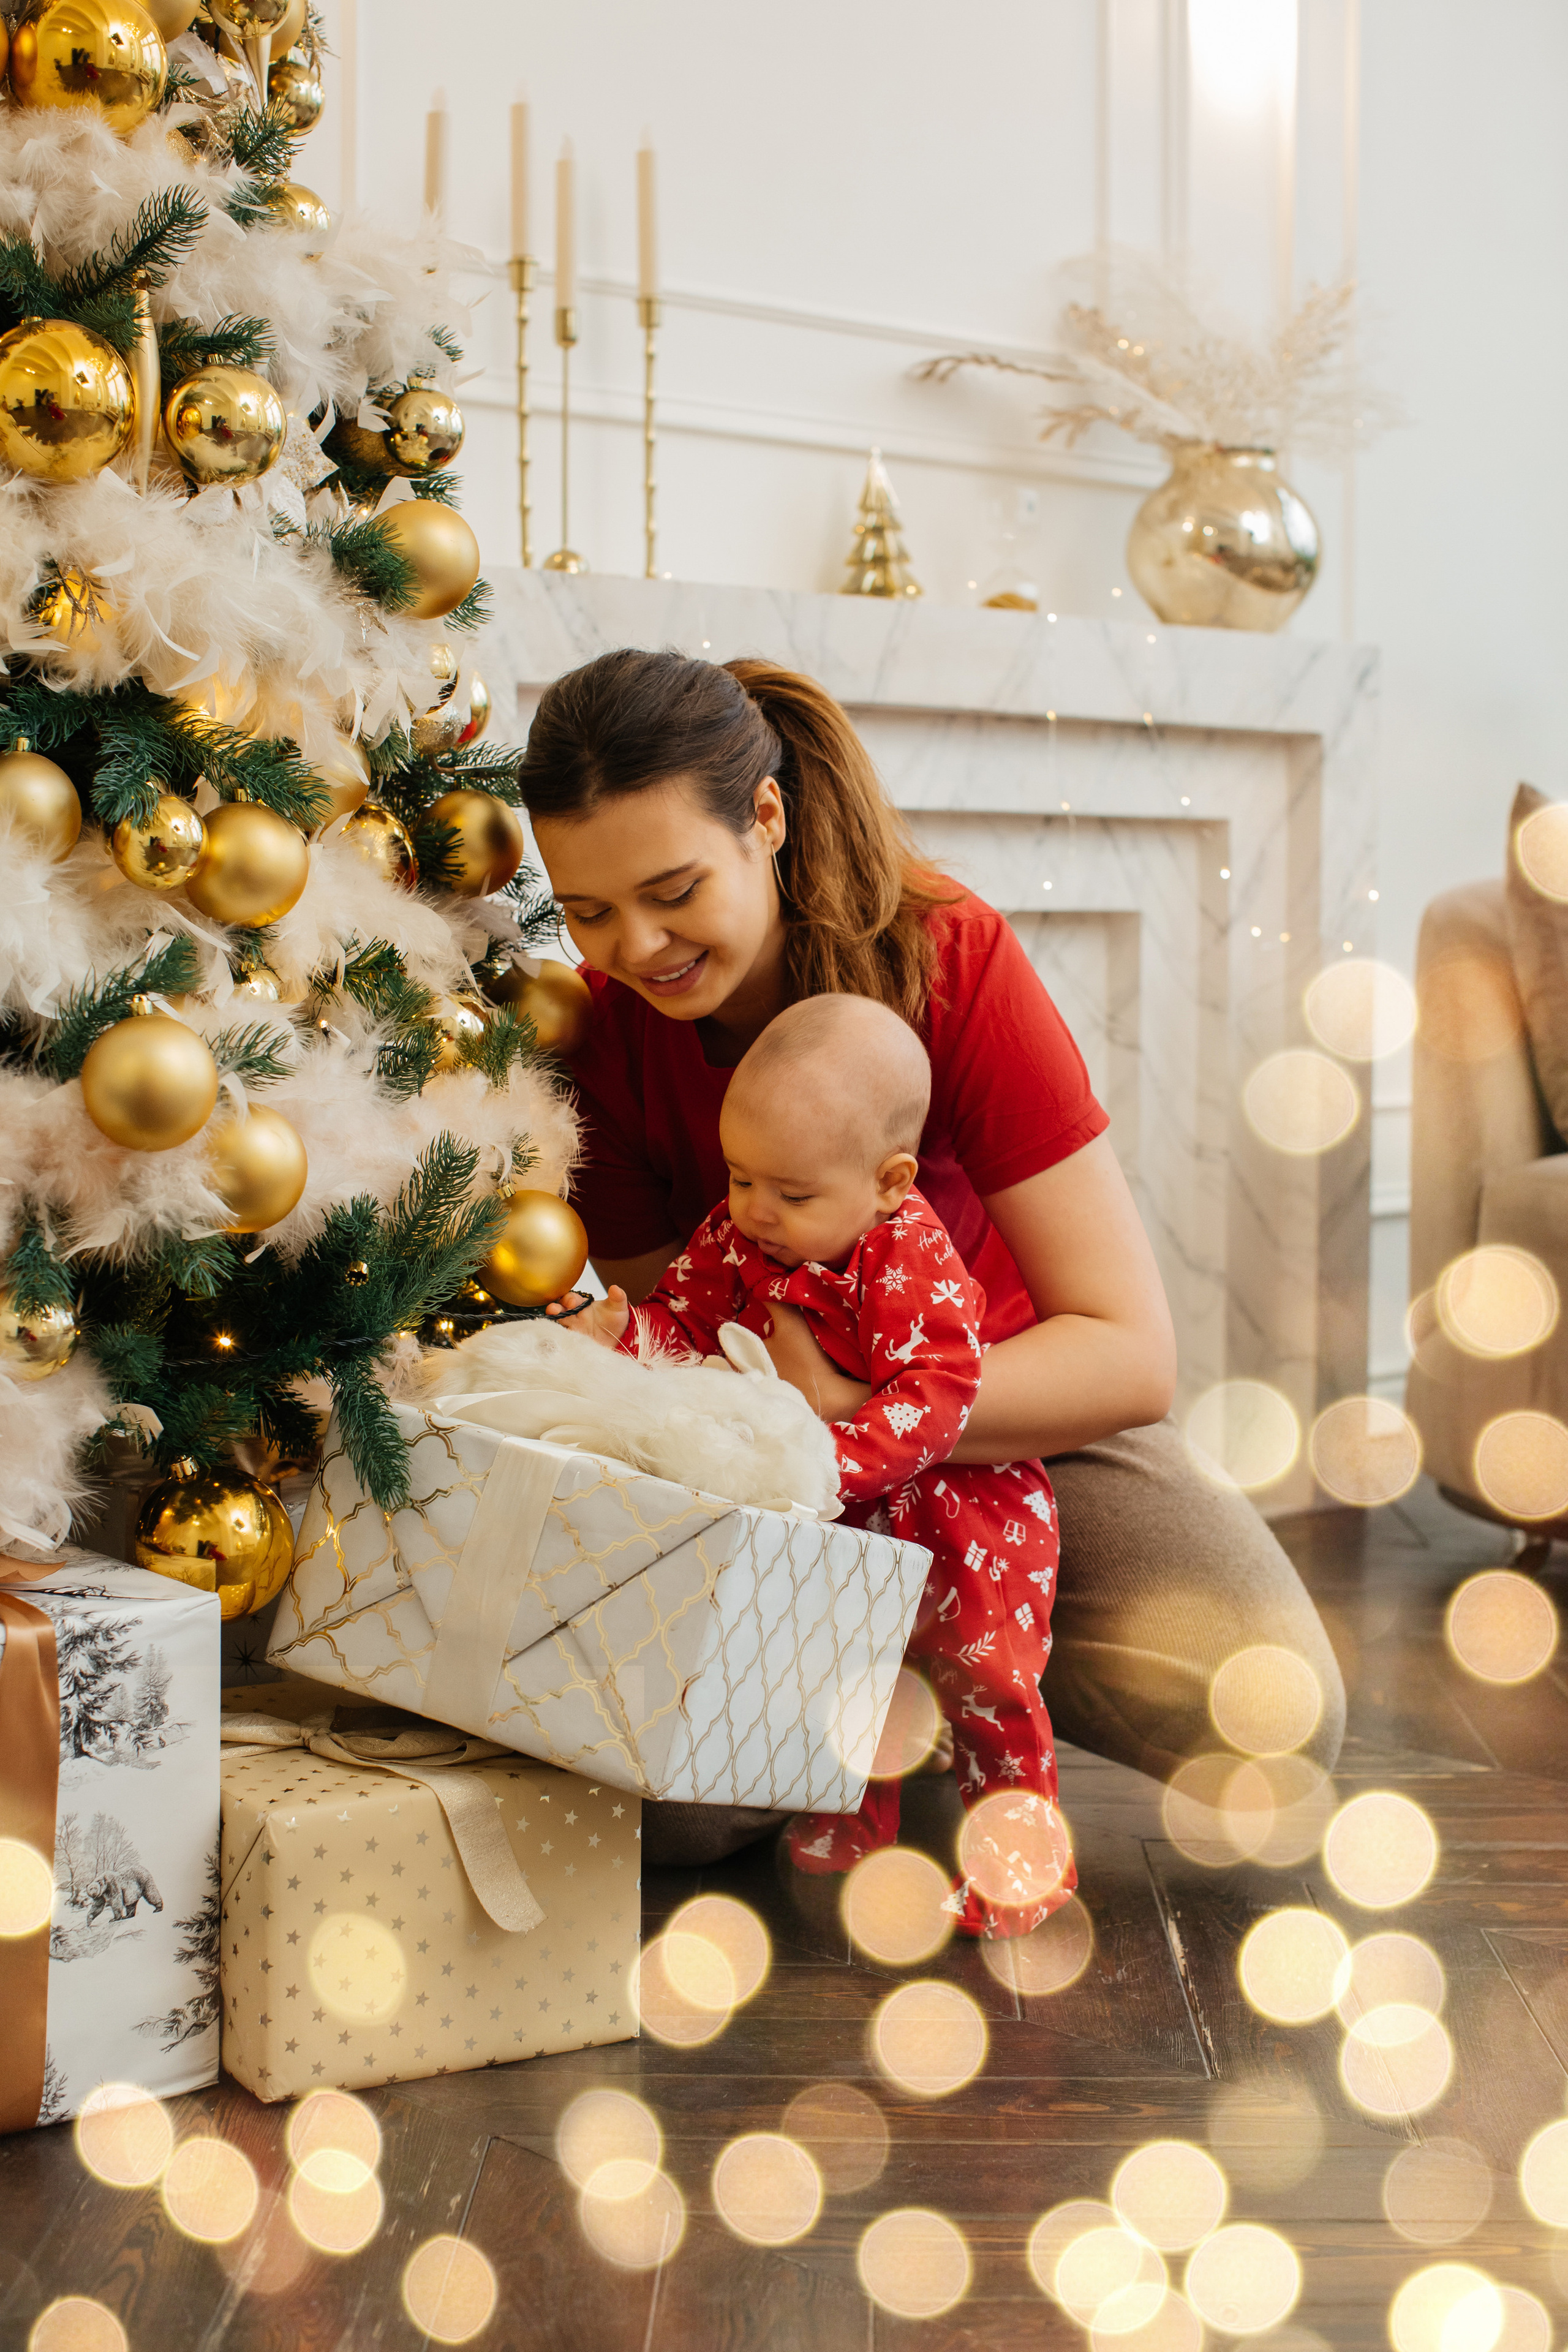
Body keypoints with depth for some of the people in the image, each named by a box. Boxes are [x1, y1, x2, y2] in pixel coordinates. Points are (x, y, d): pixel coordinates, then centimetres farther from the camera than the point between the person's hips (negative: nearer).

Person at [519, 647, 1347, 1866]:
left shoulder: (951, 958, -23)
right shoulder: (604, 1030, -13)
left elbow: (1132, 1353, -26)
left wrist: (847, 1404, -38)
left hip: (1022, 1416, -1)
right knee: (677, 1799, -25)